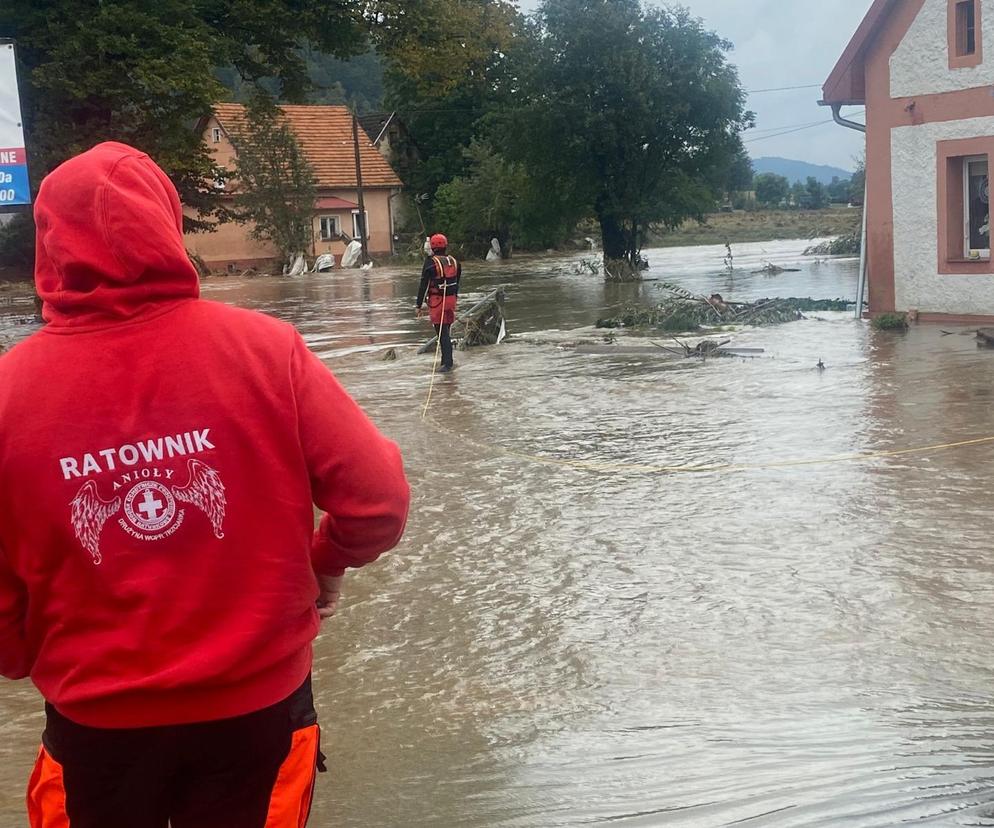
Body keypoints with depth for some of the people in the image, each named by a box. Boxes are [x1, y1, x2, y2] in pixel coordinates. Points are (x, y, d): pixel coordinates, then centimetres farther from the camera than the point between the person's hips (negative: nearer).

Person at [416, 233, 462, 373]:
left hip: (437, 301, -6)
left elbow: (423, 285, -12)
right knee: (446, 331, 17)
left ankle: (448, 363, -6)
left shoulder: (431, 263, -13)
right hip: (451, 299, 6)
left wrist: (419, 305, -7)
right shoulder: (454, 261, 6)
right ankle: (446, 360, 25)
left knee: (442, 332, -4)